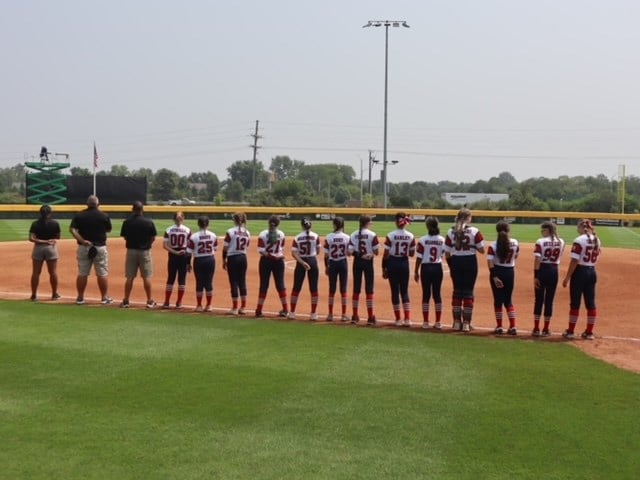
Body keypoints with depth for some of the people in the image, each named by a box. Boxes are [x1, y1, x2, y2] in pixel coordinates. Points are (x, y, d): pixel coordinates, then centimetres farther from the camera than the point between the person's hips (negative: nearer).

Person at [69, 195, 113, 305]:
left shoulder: (79, 215, 0)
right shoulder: (104, 216, -5)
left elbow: (72, 229, -11)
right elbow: (108, 230, 7)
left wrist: (82, 241, -15)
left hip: (83, 247, 2)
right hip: (100, 247, -2)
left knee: (82, 274, 9)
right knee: (102, 274, 6)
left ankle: (80, 298, 13)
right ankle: (105, 298, 8)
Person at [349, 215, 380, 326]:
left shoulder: (353, 235, 0)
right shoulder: (372, 235, -9)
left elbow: (350, 251, -6)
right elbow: (376, 251, -10)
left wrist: (358, 253, 6)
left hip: (357, 262, 3)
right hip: (368, 262, -3)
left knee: (356, 288, 10)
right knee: (369, 289, 1)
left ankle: (355, 316, 14)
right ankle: (370, 318, 0)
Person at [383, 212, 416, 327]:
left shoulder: (390, 235, -10)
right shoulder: (411, 236, -2)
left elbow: (386, 254, -9)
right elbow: (412, 254, 4)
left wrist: (384, 268, -1)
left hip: (392, 263, -2)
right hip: (404, 263, 2)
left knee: (395, 291, 5)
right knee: (404, 291, 10)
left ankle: (398, 319, 7)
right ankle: (407, 319, 1)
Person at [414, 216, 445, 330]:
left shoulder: (423, 240, -10)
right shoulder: (442, 240, -2)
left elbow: (419, 257, -8)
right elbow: (443, 255, -1)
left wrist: (416, 271, -1)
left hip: (426, 268, -2)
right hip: (438, 268, 2)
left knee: (426, 294, 4)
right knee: (437, 294, 8)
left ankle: (425, 322, 5)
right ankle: (438, 322, 10)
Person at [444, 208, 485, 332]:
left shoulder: (451, 232, -1)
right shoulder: (474, 231, -8)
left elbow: (447, 254, 1)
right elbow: (481, 250, -7)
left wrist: (451, 266, 15)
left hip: (455, 262, 2)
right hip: (470, 262, -2)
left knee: (457, 291, 11)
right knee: (468, 292, 4)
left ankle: (457, 322, 14)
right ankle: (466, 323, 4)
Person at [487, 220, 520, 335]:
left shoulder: (493, 245, -12)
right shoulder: (515, 243, -5)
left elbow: (490, 263, -19)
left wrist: (494, 277, -19)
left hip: (497, 272, -2)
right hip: (510, 272, 2)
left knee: (498, 300, 8)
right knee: (508, 300, 13)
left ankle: (499, 327, 11)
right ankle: (513, 327, 7)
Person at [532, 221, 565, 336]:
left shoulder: (540, 241, -10)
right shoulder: (561, 242, 3)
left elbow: (537, 260, -15)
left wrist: (535, 276, -14)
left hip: (542, 270, -3)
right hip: (554, 271, 3)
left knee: (539, 299, 5)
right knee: (549, 300, 8)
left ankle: (536, 329, 7)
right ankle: (546, 329, 11)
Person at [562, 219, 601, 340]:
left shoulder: (579, 240, -14)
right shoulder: (597, 240, 7)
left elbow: (574, 261, -17)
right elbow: (596, 257, 11)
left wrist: (567, 277, -13)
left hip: (580, 272, -6)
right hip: (592, 272, 6)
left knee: (575, 303, 2)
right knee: (591, 303, 9)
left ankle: (571, 331, 9)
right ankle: (589, 332, 14)